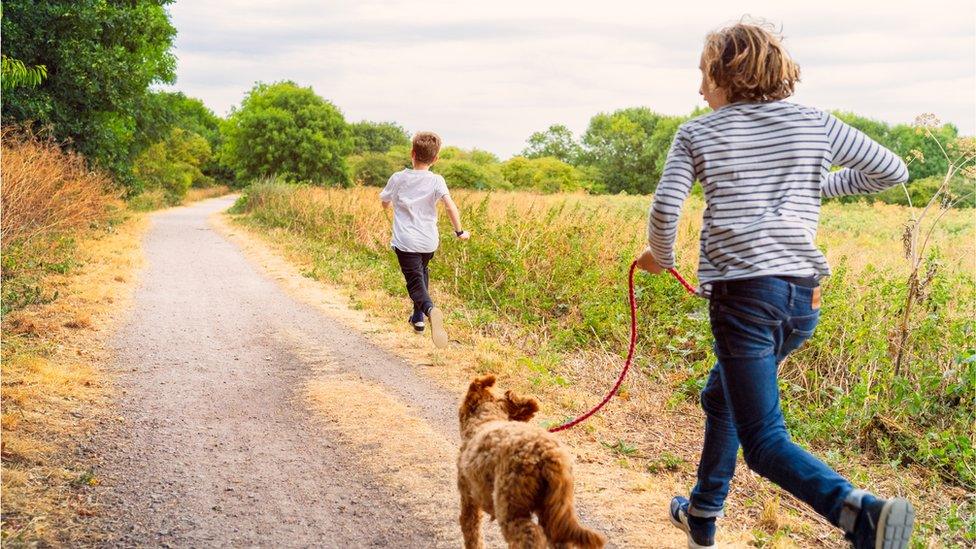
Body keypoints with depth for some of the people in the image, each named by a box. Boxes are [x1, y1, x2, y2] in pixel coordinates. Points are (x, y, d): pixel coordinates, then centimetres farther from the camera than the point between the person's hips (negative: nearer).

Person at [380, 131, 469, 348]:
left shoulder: (398, 178, -4)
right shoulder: (436, 181, -6)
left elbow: (385, 203, 12)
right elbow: (450, 205, -19)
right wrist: (459, 231, -6)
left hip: (406, 242, -2)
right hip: (429, 241, 2)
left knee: (415, 281, -7)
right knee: (422, 273, 28)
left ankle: (430, 309, -39)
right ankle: (418, 317, 35)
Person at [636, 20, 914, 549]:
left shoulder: (697, 133, 3)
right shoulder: (814, 123, 11)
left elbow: (665, 208, -8)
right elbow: (892, 171, 15)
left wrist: (660, 258, 12)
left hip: (742, 293, -5)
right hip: (803, 293, 5)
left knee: (764, 440, -5)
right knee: (722, 398, 26)